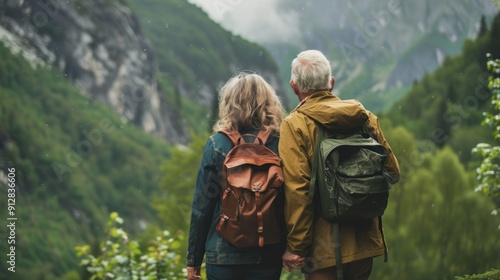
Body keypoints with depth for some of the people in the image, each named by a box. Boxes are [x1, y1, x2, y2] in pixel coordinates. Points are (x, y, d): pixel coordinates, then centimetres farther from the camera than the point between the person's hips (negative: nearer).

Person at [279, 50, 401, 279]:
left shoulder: (294, 125, -10)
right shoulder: (366, 117, 4)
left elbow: (296, 191, -16)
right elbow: (392, 171, 9)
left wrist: (295, 247, -11)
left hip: (324, 248, -5)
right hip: (364, 241, 5)